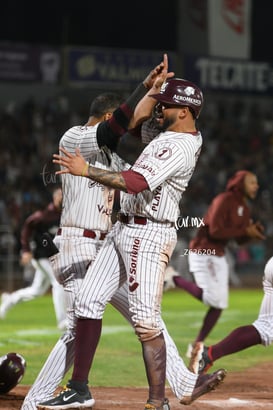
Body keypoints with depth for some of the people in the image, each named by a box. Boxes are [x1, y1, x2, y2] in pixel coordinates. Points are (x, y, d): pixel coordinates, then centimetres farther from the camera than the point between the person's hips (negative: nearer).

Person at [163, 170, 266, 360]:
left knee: (220, 304, 5)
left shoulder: (245, 208, 11)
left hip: (219, 257, 9)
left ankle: (197, 345, 13)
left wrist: (253, 232, -5)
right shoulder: (224, 201, -17)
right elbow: (215, 231, -25)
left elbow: (241, 240, 16)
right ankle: (175, 279, 0)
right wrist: (245, 231, -23)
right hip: (203, 253, -9)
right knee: (213, 299, -18)